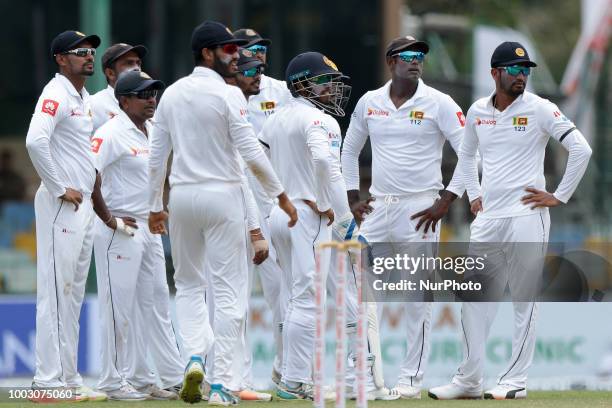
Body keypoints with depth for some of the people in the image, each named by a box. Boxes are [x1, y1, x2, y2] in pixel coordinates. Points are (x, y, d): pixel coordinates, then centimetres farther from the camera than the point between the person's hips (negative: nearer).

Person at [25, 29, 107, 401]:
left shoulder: (85, 99, 18)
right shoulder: (57, 95, -12)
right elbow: (36, 140, -27)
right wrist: (60, 188, -21)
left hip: (84, 204, 10)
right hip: (61, 204, -10)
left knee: (74, 295, 12)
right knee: (56, 292, -10)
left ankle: (68, 377, 16)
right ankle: (49, 379, -11)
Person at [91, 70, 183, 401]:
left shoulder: (154, 132, 13)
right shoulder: (112, 133, -13)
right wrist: (108, 217, -19)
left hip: (150, 229, 9)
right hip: (120, 232, -9)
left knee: (156, 304, 9)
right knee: (119, 306, -5)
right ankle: (114, 382, 1)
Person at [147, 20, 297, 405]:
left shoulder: (172, 94, 5)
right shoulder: (228, 95, -11)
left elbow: (157, 156, 8)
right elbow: (251, 152, -15)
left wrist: (155, 206, 17)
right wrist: (281, 195, -5)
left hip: (182, 196, 5)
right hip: (222, 197, -5)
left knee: (189, 284, 19)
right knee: (228, 291, 0)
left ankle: (195, 356, -3)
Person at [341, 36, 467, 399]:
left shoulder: (438, 103, -4)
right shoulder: (369, 102, 9)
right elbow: (350, 150, 22)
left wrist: (446, 201, -12)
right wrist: (352, 198, 12)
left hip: (420, 209, -4)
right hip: (378, 207, 4)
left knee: (419, 298, -3)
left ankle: (412, 379, 3)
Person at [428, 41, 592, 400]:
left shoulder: (539, 109, -6)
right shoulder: (478, 112, 10)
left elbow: (581, 149, -10)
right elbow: (467, 154, 29)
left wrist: (560, 196, -10)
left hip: (526, 217, -6)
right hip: (487, 219, 6)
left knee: (525, 300, -2)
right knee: (474, 297, 6)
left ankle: (516, 381, 2)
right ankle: (469, 380, 12)